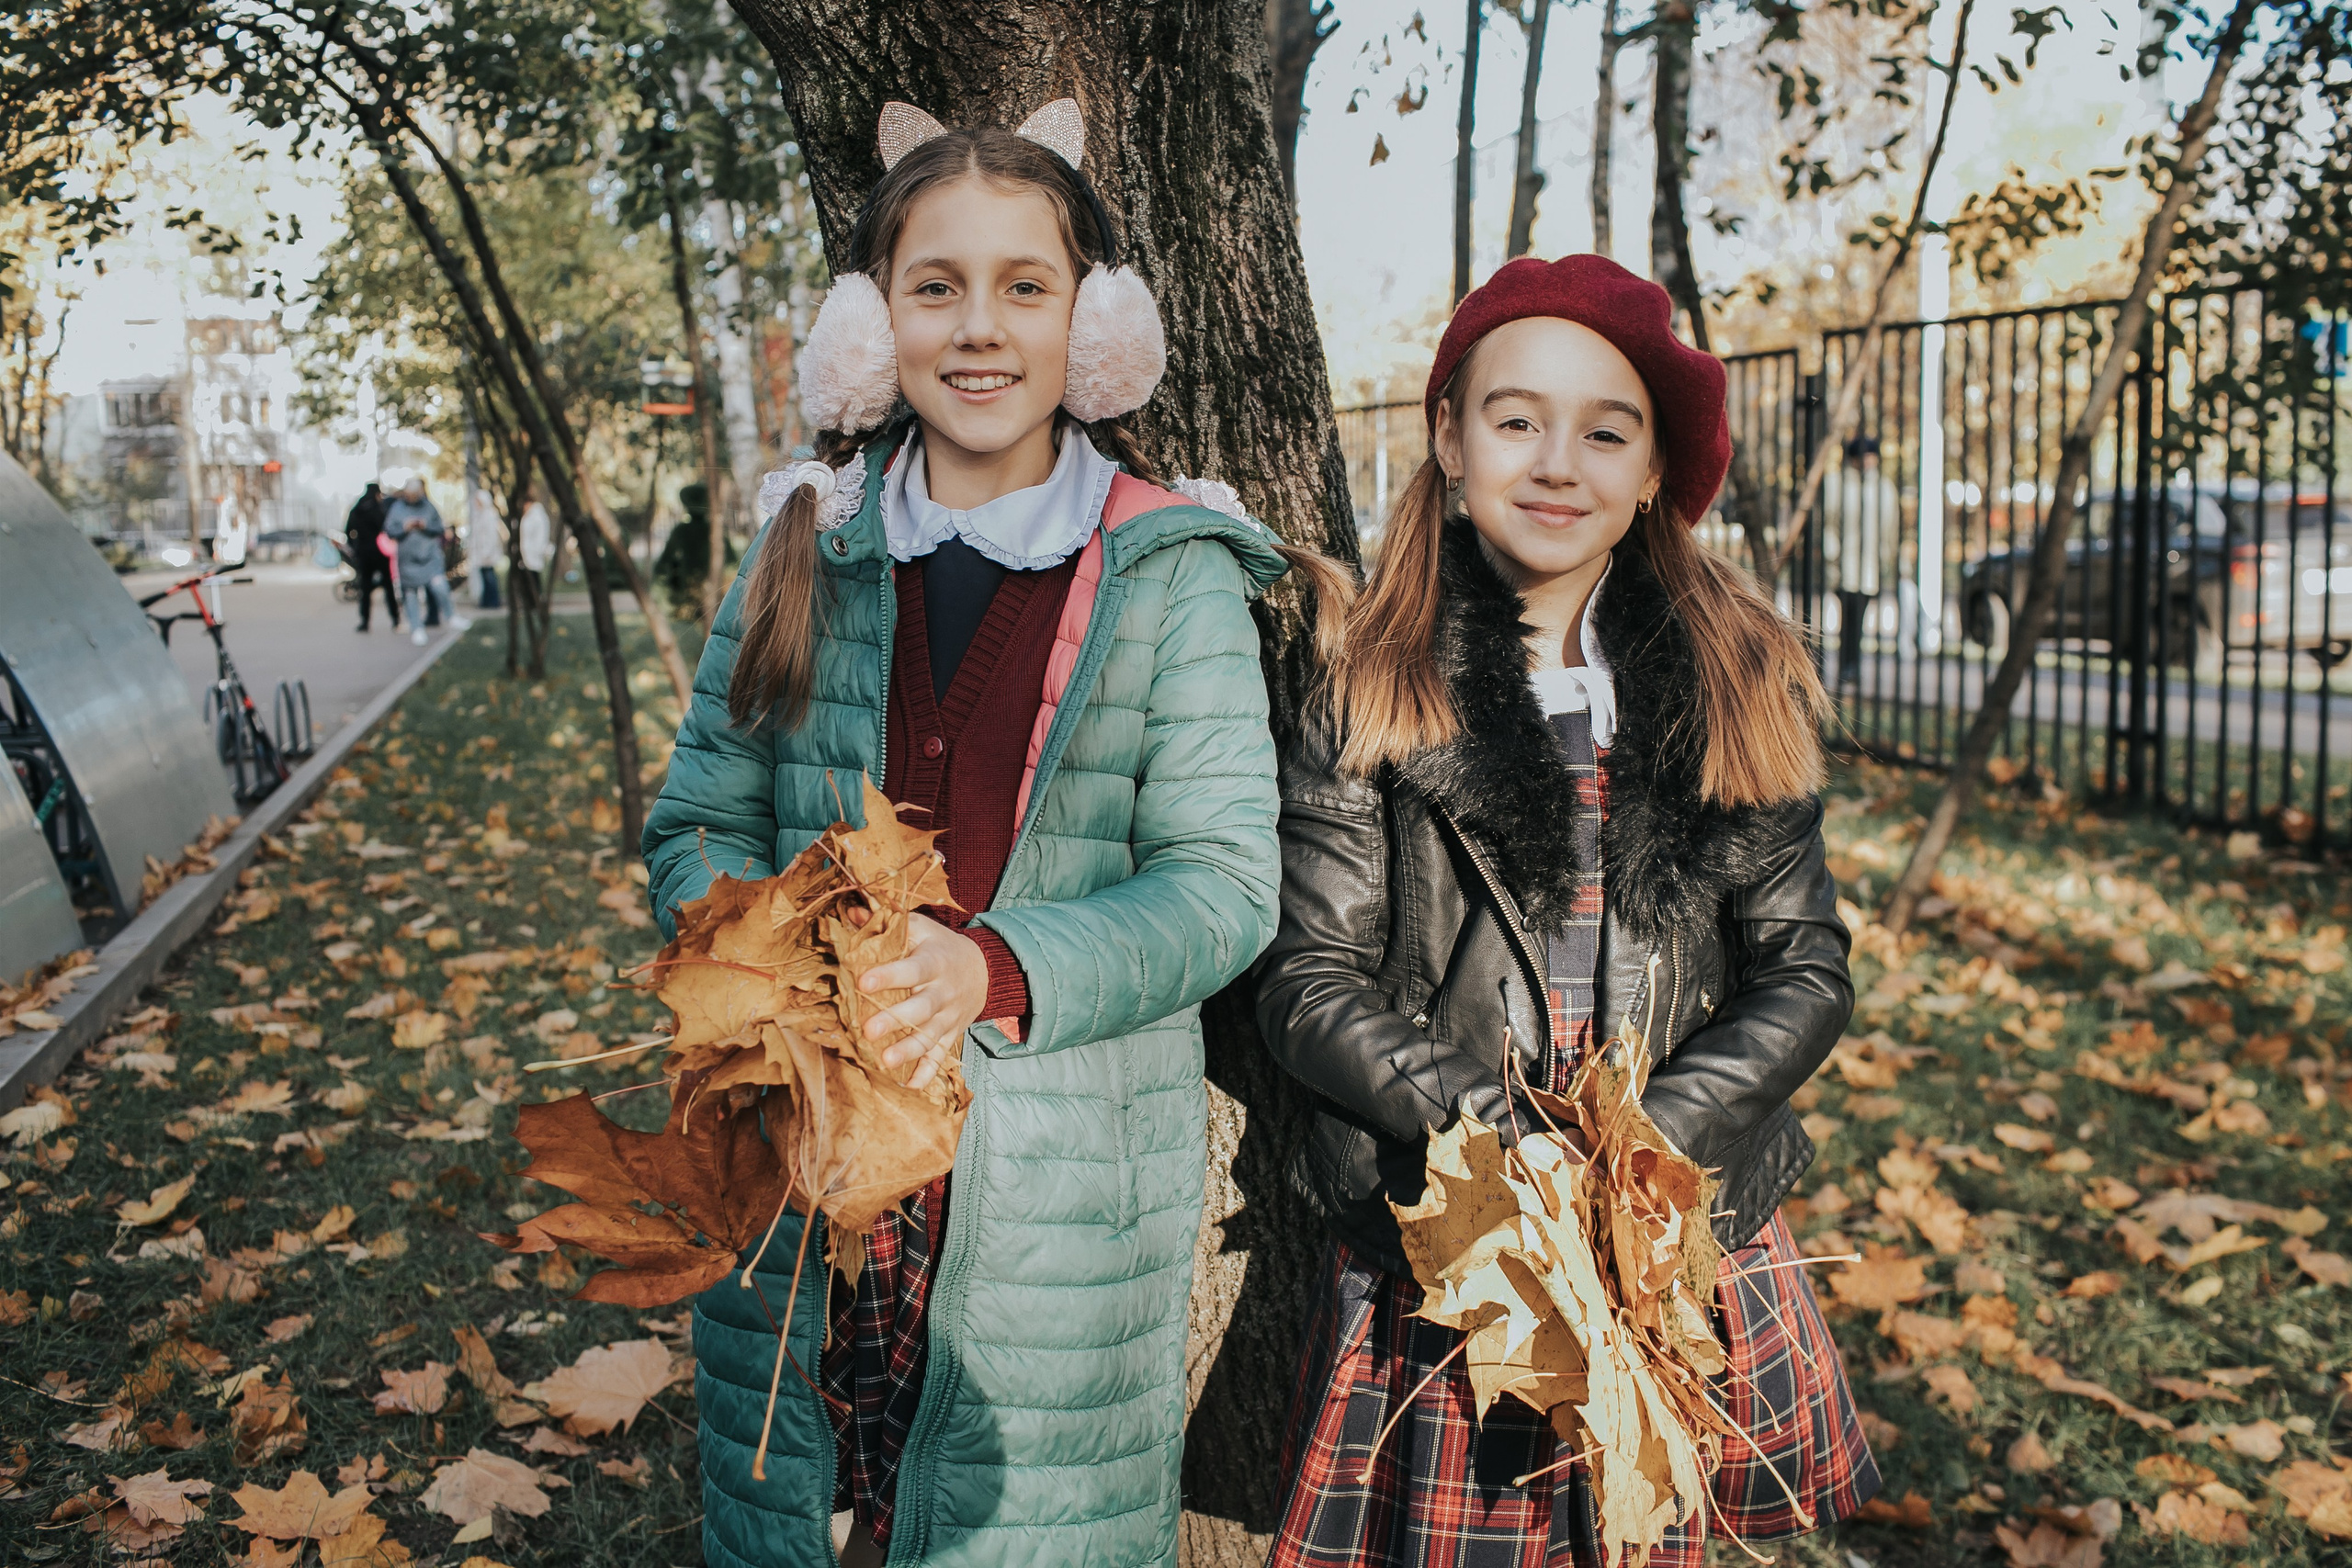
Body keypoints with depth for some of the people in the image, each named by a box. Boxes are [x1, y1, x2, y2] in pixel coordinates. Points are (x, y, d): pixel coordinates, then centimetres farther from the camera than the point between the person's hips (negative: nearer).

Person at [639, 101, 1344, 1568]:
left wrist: (994, 971, -26)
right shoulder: (807, 553, 6)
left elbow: (1223, 881, -9)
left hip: (1065, 1198, -2)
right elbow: (699, 826, 8)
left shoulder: (1172, 575, -4)